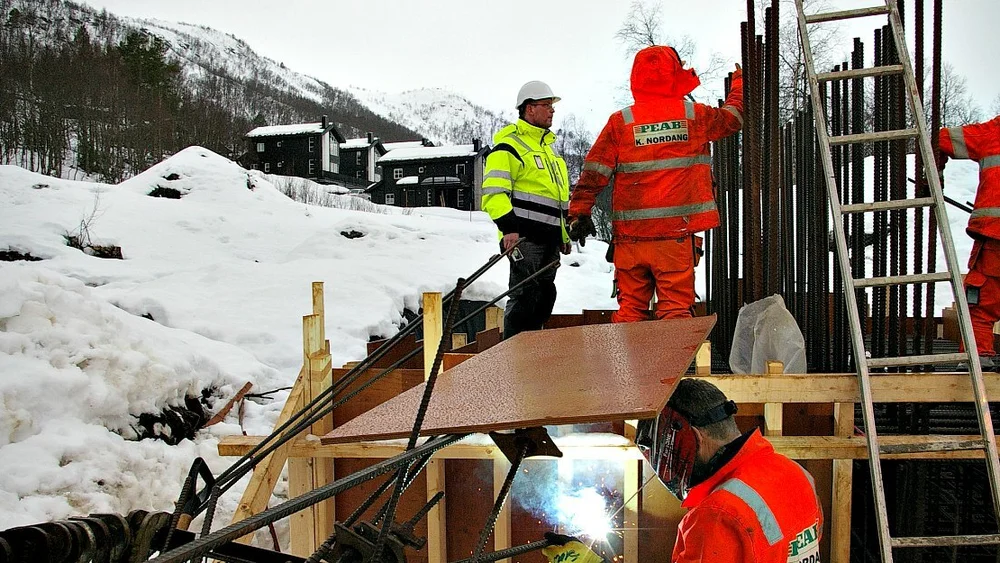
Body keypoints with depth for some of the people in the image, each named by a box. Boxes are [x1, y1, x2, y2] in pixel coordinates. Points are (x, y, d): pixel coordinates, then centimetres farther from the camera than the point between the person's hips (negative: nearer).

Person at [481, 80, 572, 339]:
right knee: (524, 296, -12)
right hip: (524, 236, -9)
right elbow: (493, 192, -16)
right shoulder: (509, 146, -5)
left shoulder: (547, 147, 25)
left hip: (549, 238, 9)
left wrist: (563, 235, 28)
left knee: (545, 296, 11)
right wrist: (508, 226, -27)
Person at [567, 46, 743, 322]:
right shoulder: (695, 116, 3)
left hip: (630, 235, 1)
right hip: (677, 234, -1)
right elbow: (733, 116, 23)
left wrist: (578, 212, 6)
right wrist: (740, 81, 42)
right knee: (676, 308, 0)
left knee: (630, 307, 7)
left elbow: (594, 173, -2)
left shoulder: (620, 122, 1)